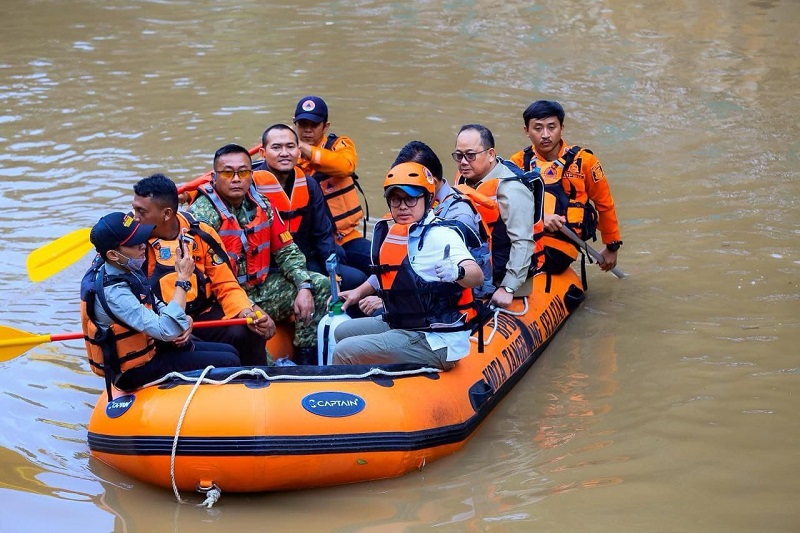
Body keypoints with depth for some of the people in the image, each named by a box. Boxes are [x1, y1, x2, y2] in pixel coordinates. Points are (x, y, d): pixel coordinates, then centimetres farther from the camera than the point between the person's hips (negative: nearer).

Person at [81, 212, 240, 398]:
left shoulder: (125, 269, -3)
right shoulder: (112, 293, -31)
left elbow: (156, 306, 11)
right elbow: (167, 331, -35)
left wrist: (184, 322, -10)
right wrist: (183, 279, -30)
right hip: (135, 371, -9)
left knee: (229, 351, 11)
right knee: (230, 363, -11)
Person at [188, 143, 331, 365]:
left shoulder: (261, 205, 6)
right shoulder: (203, 214, -15)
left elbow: (286, 251, 12)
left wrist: (304, 287, -7)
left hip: (261, 289, 7)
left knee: (321, 285, -1)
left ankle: (305, 360, 0)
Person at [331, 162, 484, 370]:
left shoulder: (440, 235, -18)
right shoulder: (393, 233, 7)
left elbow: (477, 276, -34)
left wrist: (457, 272, -53)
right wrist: (359, 292, 23)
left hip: (436, 344, -9)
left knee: (344, 353, -15)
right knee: (342, 332, 25)